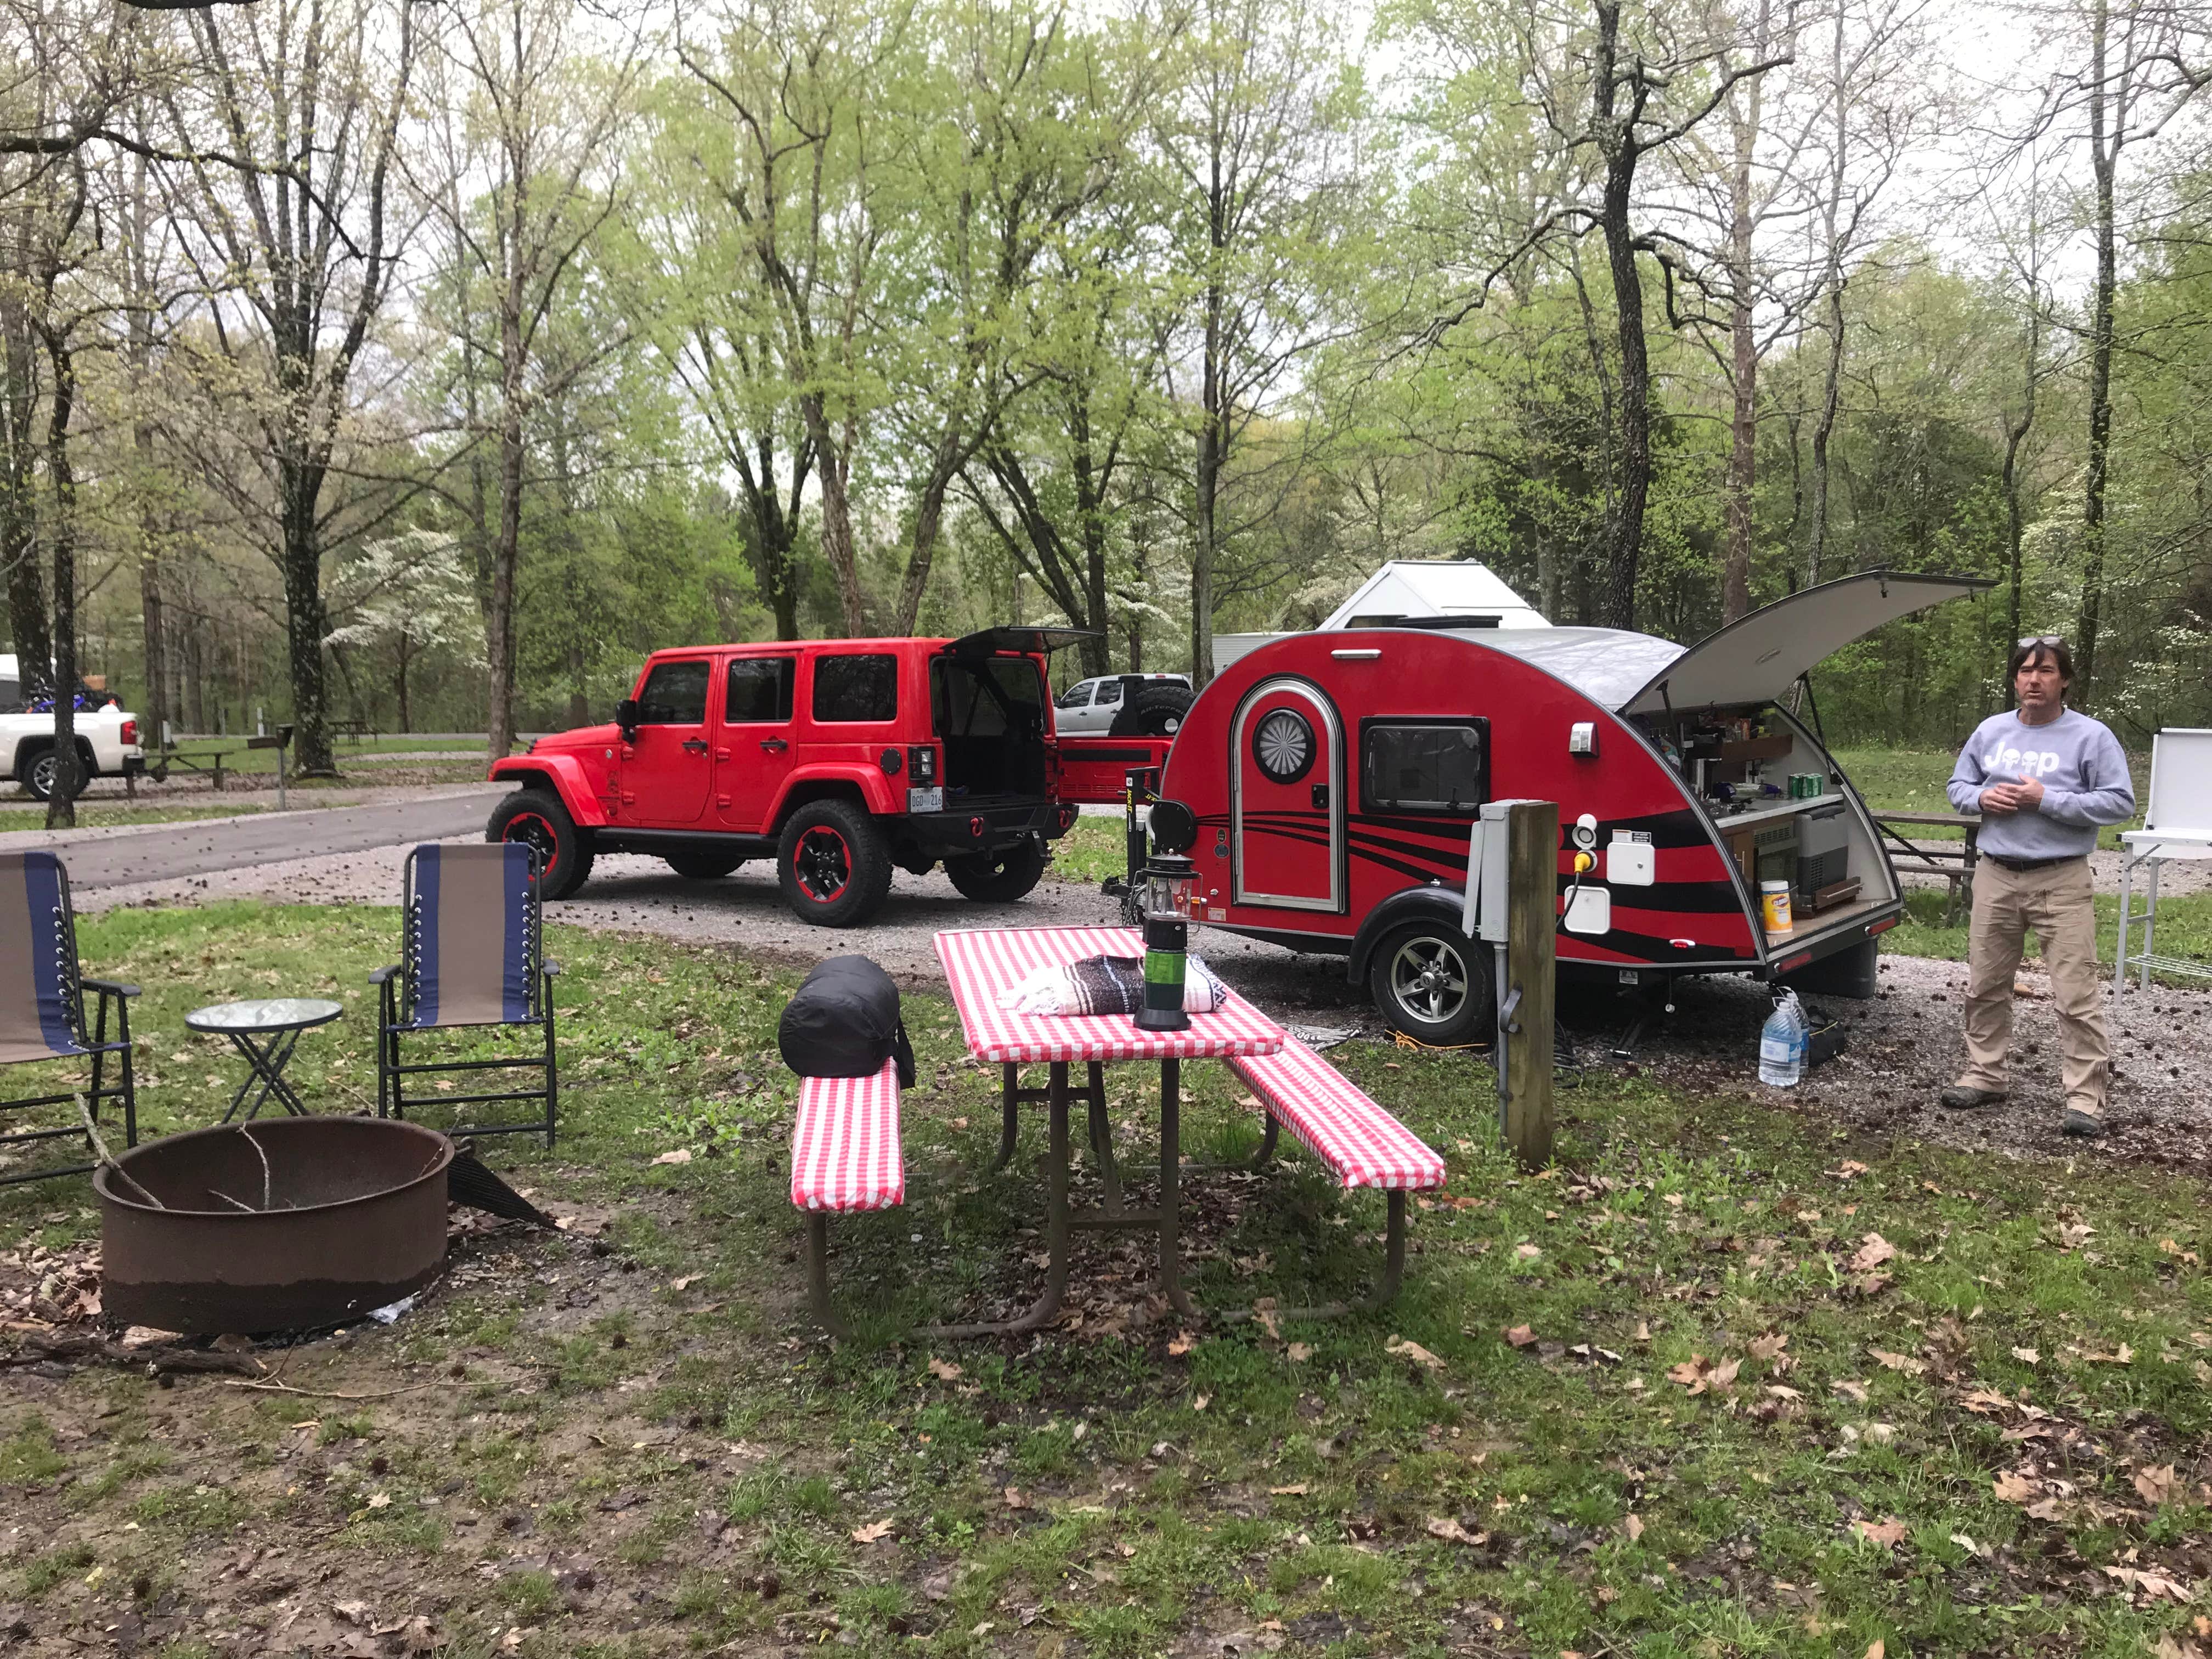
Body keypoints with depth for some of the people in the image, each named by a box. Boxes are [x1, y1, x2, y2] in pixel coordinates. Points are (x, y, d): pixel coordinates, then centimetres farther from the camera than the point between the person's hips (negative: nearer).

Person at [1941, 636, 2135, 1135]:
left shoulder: (2091, 736, -5)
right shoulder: (1990, 731, 9)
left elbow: (2120, 802, -11)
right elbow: (1958, 785, 19)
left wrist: (2047, 800, -18)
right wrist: (1981, 798, -4)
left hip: (2061, 883, -5)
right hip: (1996, 877, 5)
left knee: (2077, 995, -6)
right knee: (1984, 986, 13)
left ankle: (2087, 1098, -1)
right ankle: (1984, 1076, 26)